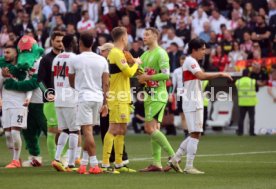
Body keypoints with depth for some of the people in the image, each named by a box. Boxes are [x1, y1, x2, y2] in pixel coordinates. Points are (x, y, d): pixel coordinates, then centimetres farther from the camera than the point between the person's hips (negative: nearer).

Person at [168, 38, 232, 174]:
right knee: (195, 134, -10)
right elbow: (201, 75, -26)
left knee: (195, 135, 12)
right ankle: (189, 167, -10)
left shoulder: (192, 62, 21)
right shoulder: (190, 61, -11)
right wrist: (220, 74, -21)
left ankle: (175, 159, 14)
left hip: (196, 103, 10)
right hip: (192, 103, -10)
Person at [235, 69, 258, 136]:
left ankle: (240, 131, 6)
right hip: (251, 102, -2)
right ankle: (251, 132, -3)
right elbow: (256, 90, 8)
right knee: (251, 117, 2)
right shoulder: (253, 81, -6)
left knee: (241, 117, 8)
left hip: (242, 102, 2)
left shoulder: (238, 82, 0)